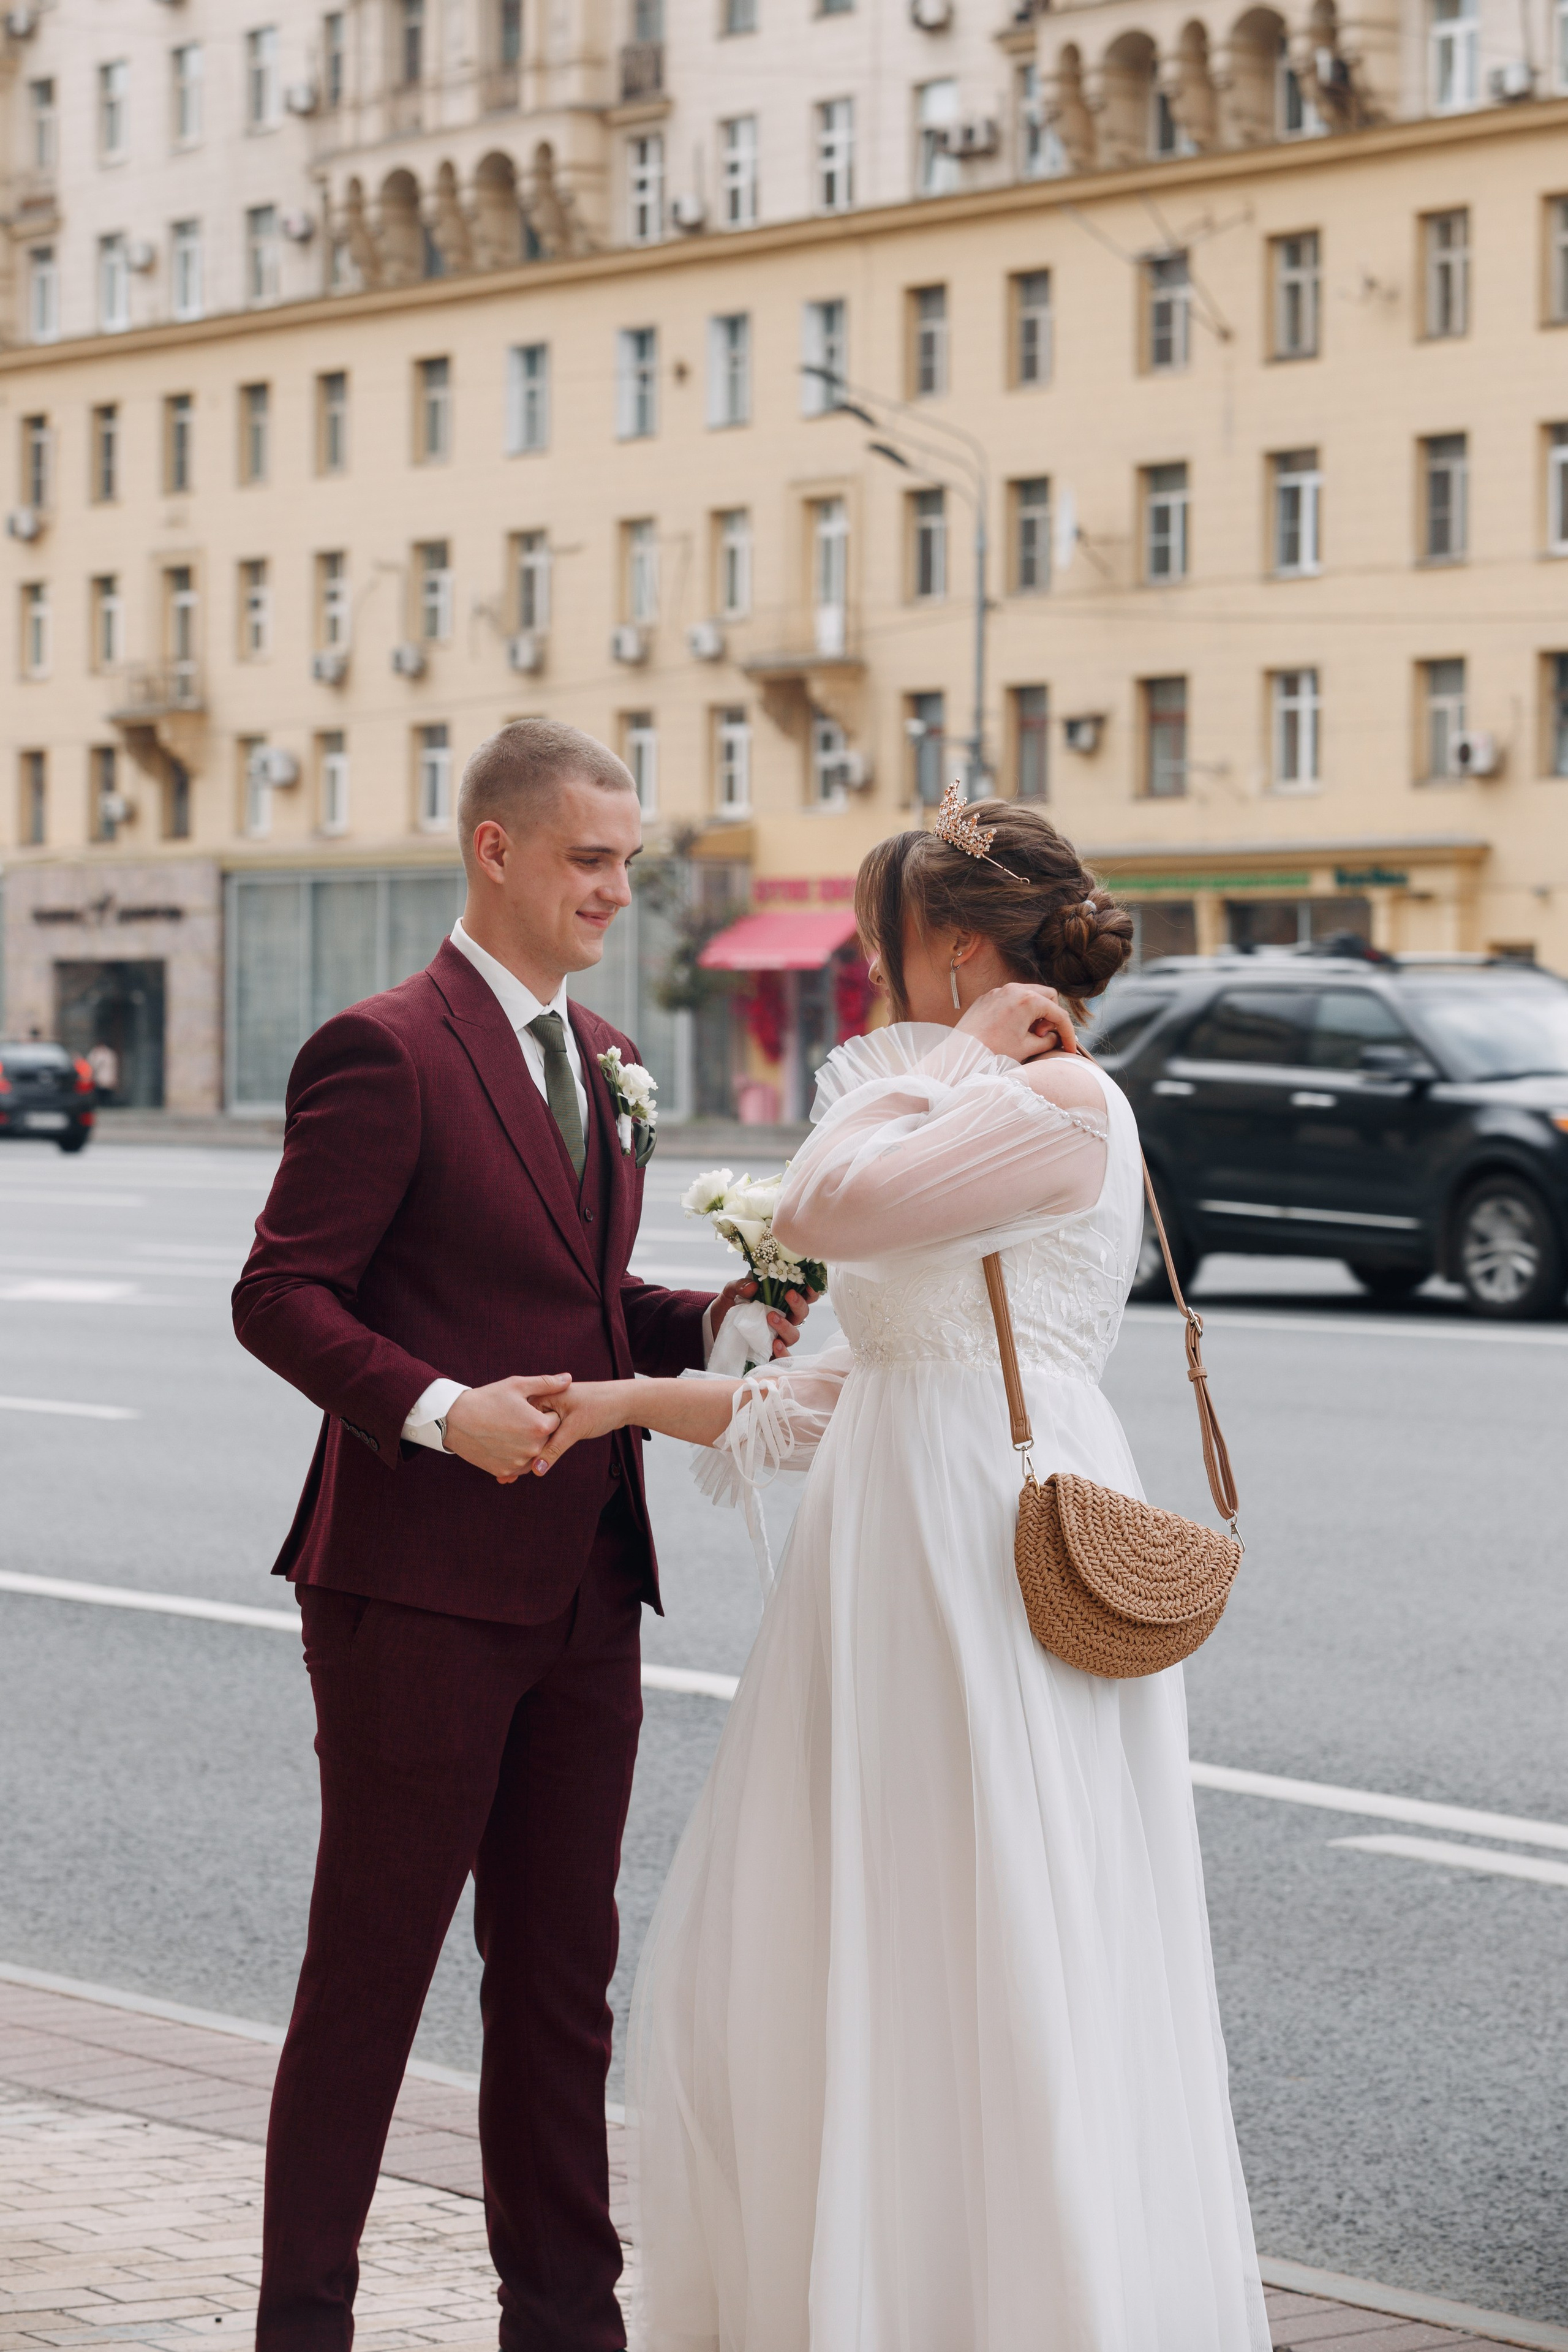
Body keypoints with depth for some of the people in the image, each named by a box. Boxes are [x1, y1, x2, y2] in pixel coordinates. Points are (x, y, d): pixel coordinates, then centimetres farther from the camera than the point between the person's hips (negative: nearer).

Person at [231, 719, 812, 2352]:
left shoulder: (601, 1056, 16)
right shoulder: (385, 1052, -11)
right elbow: (281, 1298, -13)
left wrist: (709, 1321, 6)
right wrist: (442, 1409, -26)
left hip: (580, 1590, 8)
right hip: (419, 1586, -8)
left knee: (561, 1975, 13)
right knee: (371, 1971, 1)